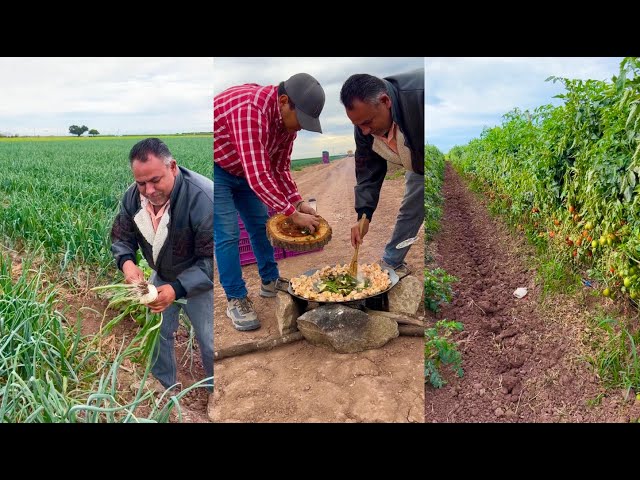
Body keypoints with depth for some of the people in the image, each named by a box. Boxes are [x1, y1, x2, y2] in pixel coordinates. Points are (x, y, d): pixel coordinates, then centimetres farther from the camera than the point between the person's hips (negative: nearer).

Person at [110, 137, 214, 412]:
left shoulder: (204, 199, -37)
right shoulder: (133, 196, -16)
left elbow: (211, 260, -31)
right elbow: (121, 236, -2)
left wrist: (177, 289, -41)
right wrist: (126, 262, -24)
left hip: (200, 281, -5)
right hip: (162, 276, 5)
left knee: (209, 342, 4)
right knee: (157, 332, 18)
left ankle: (214, 390, 34)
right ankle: (164, 383, 44)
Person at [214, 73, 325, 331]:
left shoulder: (288, 118, -7)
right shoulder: (251, 109, -36)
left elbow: (280, 168, 2)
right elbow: (258, 175, -40)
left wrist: (298, 202, -11)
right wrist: (293, 215, -35)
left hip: (245, 171, 9)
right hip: (217, 168, -8)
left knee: (261, 224, 10)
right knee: (227, 234, -11)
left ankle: (270, 282, 26)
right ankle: (236, 300, 1)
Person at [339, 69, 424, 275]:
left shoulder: (421, 95, -43)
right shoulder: (365, 125, -20)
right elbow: (369, 171, -11)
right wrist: (364, 215, -19)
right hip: (418, 164, 5)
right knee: (409, 211, 10)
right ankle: (391, 263, 25)